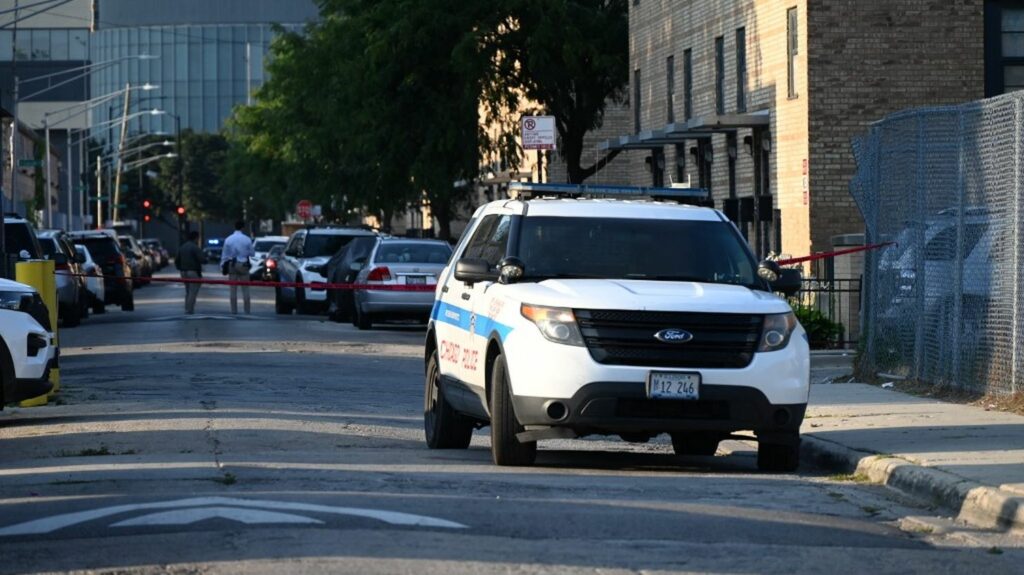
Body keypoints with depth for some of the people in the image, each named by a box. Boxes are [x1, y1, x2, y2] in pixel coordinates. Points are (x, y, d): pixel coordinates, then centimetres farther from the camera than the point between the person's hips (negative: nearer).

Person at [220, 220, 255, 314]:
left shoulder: (228, 239, -2)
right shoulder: (247, 239, -6)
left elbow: (224, 254, 1)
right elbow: (252, 253, 1)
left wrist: (222, 266, 9)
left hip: (232, 265, 1)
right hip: (243, 265, -1)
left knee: (233, 289, 5)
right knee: (245, 289, 2)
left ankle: (234, 310, 4)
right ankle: (247, 310, 0)